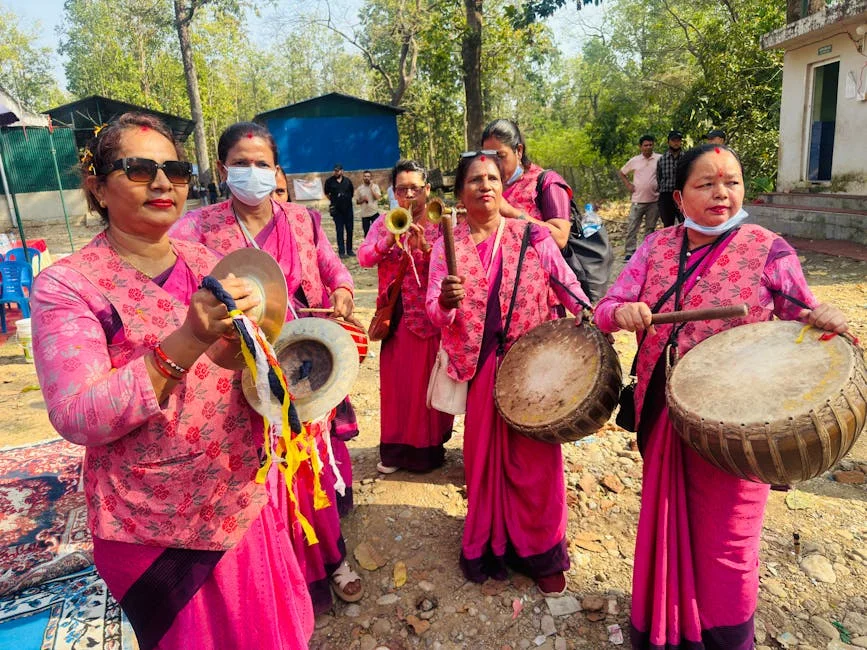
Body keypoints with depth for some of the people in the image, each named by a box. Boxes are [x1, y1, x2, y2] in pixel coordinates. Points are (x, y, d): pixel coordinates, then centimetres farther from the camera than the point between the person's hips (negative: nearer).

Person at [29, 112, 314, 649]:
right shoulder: (66, 286, -12)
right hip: (156, 532, -4)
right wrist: (189, 340, -35)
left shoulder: (206, 262, 0)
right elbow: (77, 418, -21)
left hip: (247, 499, 4)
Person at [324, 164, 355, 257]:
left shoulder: (347, 181, 3)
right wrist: (333, 200, 9)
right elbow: (327, 193, 13)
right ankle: (342, 251, 0)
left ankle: (349, 250, 16)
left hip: (348, 208, 2)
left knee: (349, 229, 6)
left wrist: (347, 200, 11)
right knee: (340, 231, -2)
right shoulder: (329, 181, 0)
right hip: (337, 210, -2)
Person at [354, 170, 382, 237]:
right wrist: (363, 199, -10)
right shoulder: (359, 188, 6)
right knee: (366, 233, 7)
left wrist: (371, 188, -15)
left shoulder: (375, 186, 0)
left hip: (374, 212, -2)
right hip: (364, 214, 2)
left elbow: (378, 197, -15)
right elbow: (357, 201, 9)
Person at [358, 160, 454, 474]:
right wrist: (389, 239, -19)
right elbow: (364, 258, -4)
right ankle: (395, 448, 22)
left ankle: (428, 447, 21)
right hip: (396, 318, 3)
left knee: (428, 381, 5)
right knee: (395, 381, 8)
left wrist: (425, 246, -24)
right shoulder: (384, 223, 8)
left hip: (432, 318, -2)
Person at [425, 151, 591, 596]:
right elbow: (434, 312, -5)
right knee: (483, 456, 12)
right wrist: (446, 302, -28)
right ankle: (488, 544, 32)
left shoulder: (533, 237, 1)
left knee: (534, 458, 5)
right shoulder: (447, 246, 3)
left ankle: (539, 551, 25)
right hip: (476, 365, 1)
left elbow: (569, 288, 4)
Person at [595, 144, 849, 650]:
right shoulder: (656, 248, 0)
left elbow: (804, 322, 2)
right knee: (666, 526, 21)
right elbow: (606, 309, -2)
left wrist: (828, 319, -20)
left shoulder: (768, 250, -7)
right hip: (663, 417, 4)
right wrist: (622, 311, -25)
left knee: (723, 544, 11)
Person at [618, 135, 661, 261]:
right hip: (638, 200, 0)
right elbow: (621, 172, 15)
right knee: (632, 227, -3)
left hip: (654, 200, 0)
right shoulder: (634, 160, 3)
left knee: (650, 228, 9)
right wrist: (628, 185, 4)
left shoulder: (660, 158, 0)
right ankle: (629, 252, 2)